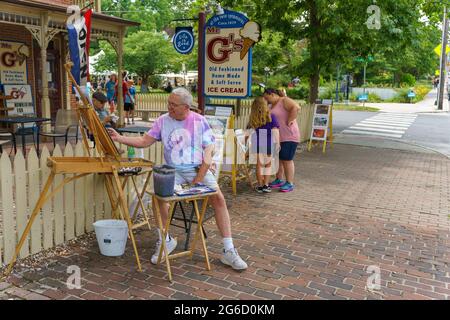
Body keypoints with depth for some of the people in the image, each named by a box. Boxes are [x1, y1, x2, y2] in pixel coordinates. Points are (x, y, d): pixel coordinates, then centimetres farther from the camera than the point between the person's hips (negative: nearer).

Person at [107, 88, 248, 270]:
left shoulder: (199, 121, 0)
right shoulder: (163, 121, 4)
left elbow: (208, 149, -2)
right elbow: (144, 142, 5)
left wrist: (200, 177, -13)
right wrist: (120, 138, -8)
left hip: (198, 168, -1)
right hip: (173, 170, 1)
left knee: (219, 198, -20)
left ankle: (228, 250, -12)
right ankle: (165, 240, -2)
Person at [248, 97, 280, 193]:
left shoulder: (253, 118, 0)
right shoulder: (271, 116, -5)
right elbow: (275, 131, -9)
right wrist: (277, 143, -6)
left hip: (257, 143, 2)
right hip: (268, 143, -1)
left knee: (259, 164, 11)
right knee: (268, 164, 13)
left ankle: (260, 186, 16)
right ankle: (266, 185, 10)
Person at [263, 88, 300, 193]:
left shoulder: (284, 101, -10)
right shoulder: (273, 106, 18)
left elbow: (296, 107, -26)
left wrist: (289, 121, -22)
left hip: (288, 137, -9)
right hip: (277, 137, 9)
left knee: (287, 160, -4)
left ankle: (290, 184, 4)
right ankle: (279, 180, 26)